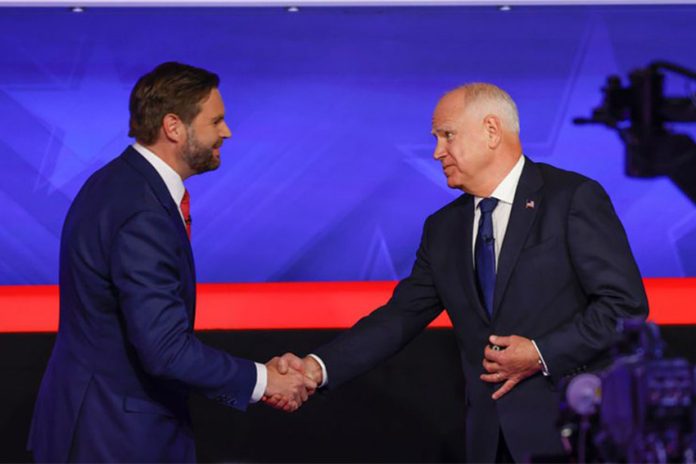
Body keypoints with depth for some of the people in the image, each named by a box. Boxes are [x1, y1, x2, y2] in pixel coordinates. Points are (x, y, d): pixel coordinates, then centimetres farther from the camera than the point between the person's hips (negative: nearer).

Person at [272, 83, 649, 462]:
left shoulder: (574, 198, -5)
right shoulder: (443, 229, 14)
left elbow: (626, 302, -10)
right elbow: (402, 315, 8)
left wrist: (543, 354, -17)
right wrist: (319, 367, -5)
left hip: (572, 431, -5)